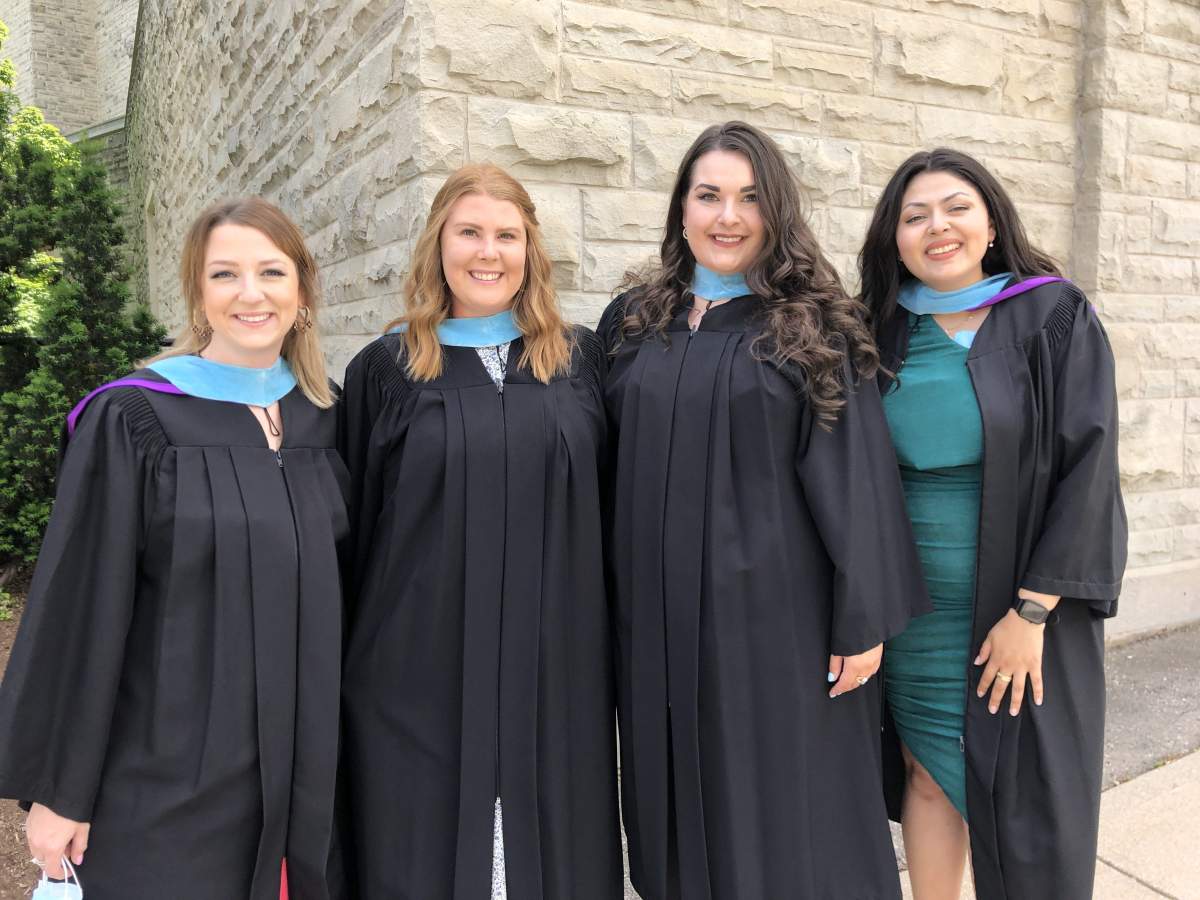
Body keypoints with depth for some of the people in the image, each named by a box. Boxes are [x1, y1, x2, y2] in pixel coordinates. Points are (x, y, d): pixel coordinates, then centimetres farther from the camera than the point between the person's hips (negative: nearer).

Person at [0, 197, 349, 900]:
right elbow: (82, 611, -10)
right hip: (168, 775, -4)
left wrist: (329, 743, 10)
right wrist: (60, 789, -7)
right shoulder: (131, 421, -11)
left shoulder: (324, 420, 3)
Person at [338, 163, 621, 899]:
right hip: (422, 671, -1)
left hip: (557, 669, 2)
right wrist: (352, 663, 3)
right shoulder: (385, 369, 2)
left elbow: (612, 509, 9)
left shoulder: (580, 359, 7)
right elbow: (352, 526, 4)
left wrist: (615, 655, 7)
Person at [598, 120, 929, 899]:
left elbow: (856, 477, -7)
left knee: (784, 810, 8)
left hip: (778, 607, -3)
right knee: (686, 804, 15)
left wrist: (864, 618, -10)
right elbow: (608, 468, 9)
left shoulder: (813, 326, -4)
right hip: (664, 612, 4)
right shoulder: (632, 323, 6)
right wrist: (612, 599, 8)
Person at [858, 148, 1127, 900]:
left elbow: (1086, 466, -11)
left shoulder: (1055, 315, -7)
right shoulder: (885, 330, 2)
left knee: (1023, 793, 7)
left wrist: (1032, 611, -16)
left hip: (1021, 601, -3)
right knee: (927, 777, 11)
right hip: (911, 604, 3)